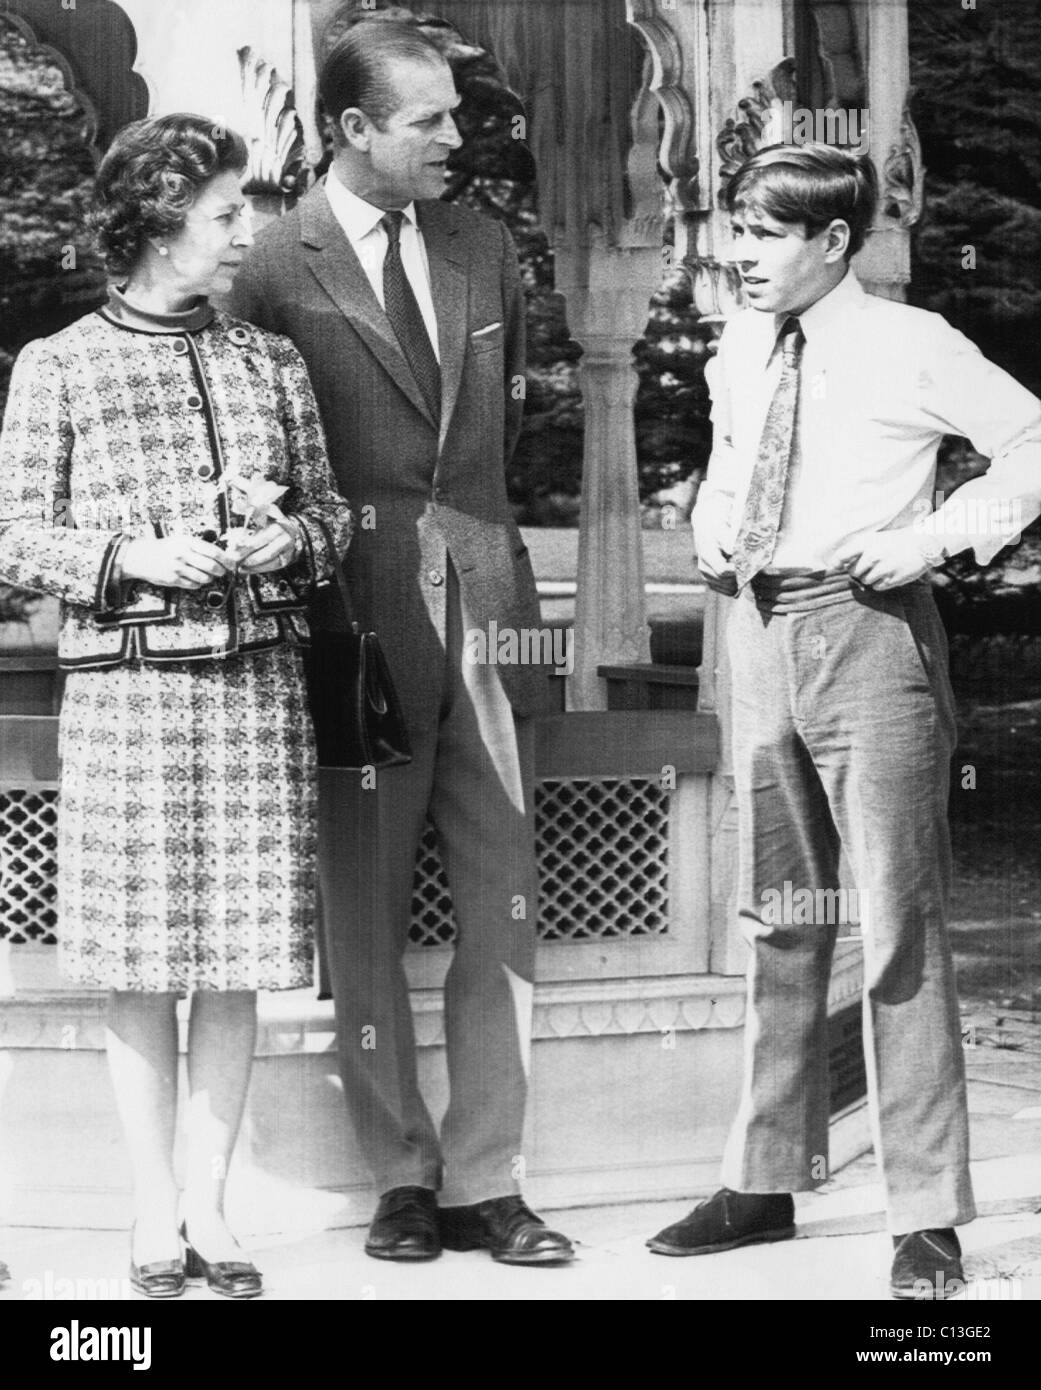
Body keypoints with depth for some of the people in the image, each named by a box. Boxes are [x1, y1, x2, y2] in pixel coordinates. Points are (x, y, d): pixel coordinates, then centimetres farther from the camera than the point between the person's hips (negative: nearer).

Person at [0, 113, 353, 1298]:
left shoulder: (269, 361, 11)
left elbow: (331, 507, 17)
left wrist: (291, 536, -5)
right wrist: (135, 555, -14)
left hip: (259, 681, 3)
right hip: (125, 688, -3)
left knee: (237, 954, 3)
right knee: (140, 959, 0)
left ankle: (210, 1207, 14)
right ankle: (155, 1220, 12)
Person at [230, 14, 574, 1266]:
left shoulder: (484, 250, 11)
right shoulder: (276, 271, -6)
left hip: (483, 609, 5)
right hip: (357, 622, -5)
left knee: (503, 912, 3)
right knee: (365, 921, 4)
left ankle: (485, 1183, 11)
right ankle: (402, 1180, 14)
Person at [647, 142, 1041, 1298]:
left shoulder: (911, 347, -8)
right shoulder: (741, 348, 10)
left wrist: (938, 536, -12)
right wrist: (712, 528, 8)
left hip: (869, 628, -6)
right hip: (762, 630, 6)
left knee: (900, 927, -4)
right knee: (779, 920, 14)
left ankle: (927, 1218, 3)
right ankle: (765, 1180, 25)